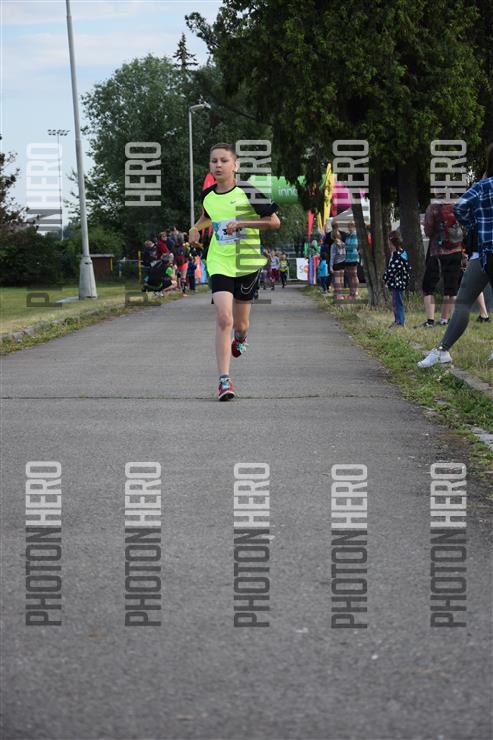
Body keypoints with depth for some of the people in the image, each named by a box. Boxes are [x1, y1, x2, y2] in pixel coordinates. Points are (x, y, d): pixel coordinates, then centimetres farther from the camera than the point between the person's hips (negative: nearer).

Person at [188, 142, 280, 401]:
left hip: (247, 263, -1)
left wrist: (241, 223, -17)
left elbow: (274, 221, -9)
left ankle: (240, 337, 51)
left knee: (240, 324, 10)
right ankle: (224, 380, -15)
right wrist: (196, 228, 7)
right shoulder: (207, 195, 2)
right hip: (219, 263, 1)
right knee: (223, 318, -17)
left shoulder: (248, 193, -11)